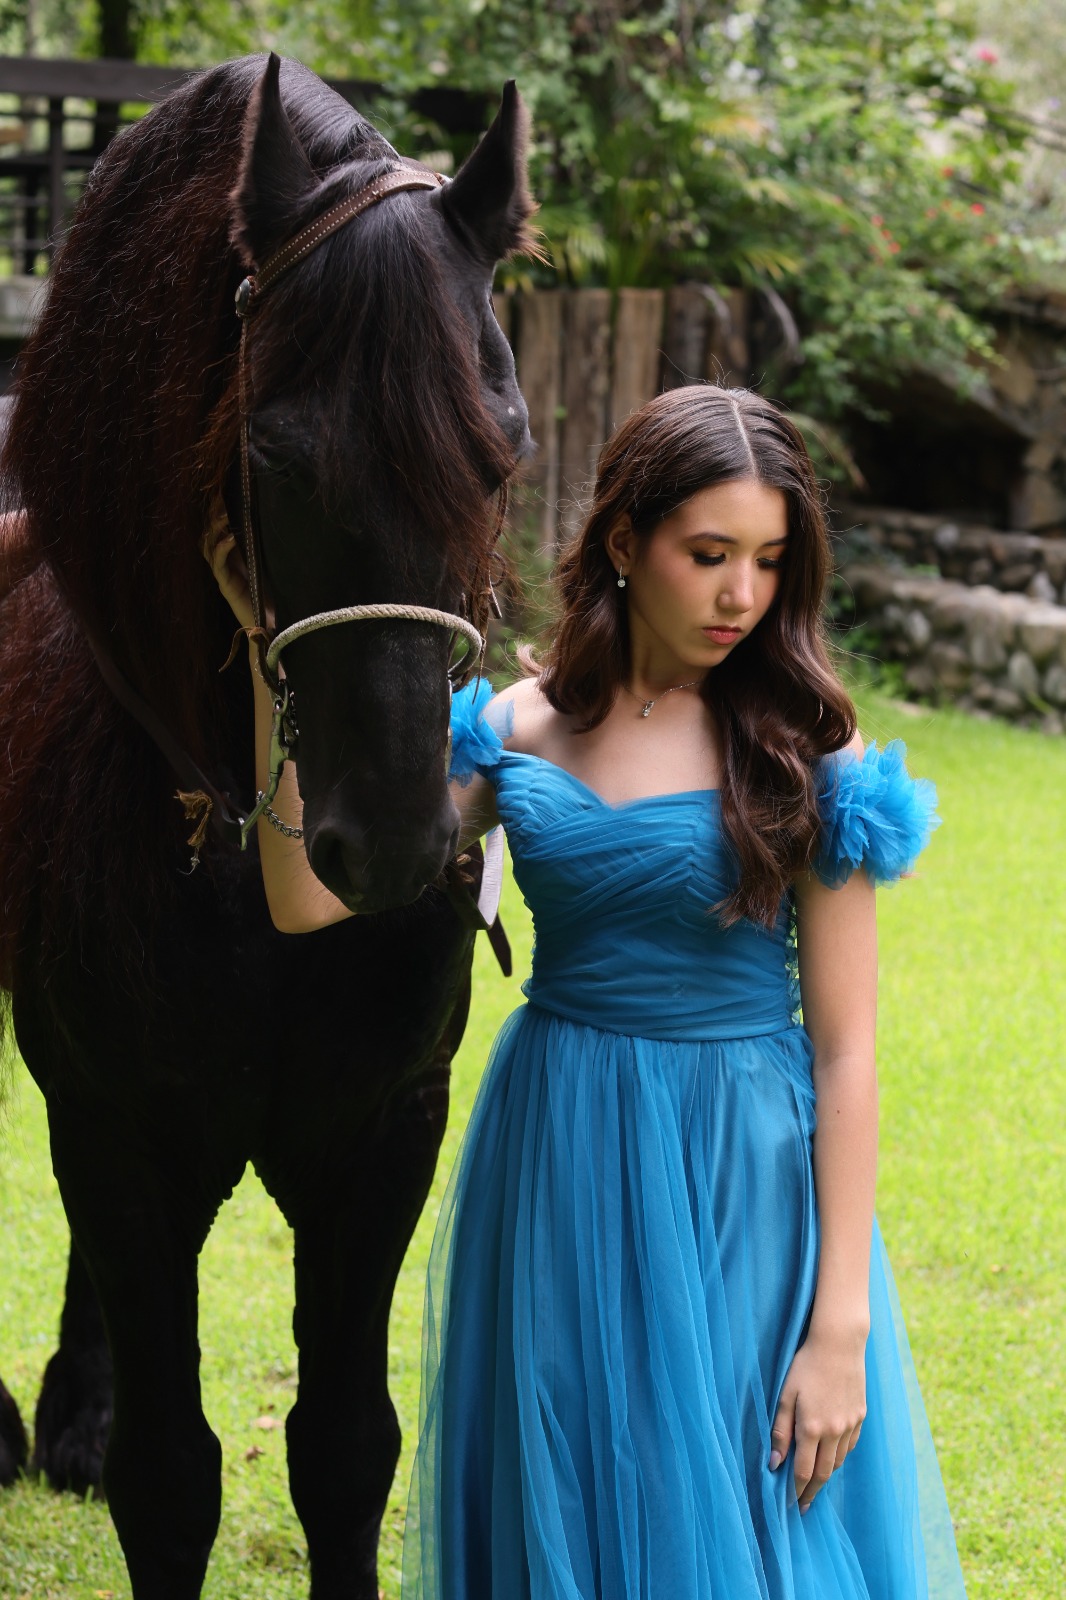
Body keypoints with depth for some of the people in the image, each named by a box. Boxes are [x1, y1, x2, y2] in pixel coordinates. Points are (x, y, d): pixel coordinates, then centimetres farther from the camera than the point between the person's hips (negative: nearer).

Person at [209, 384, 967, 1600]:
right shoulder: (516, 729, -1)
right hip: (552, 1167, 3)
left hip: (740, 1182, -3)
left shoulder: (802, 757, -9)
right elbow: (309, 898, -9)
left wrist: (842, 1325, -13)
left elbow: (844, 1051, -10)